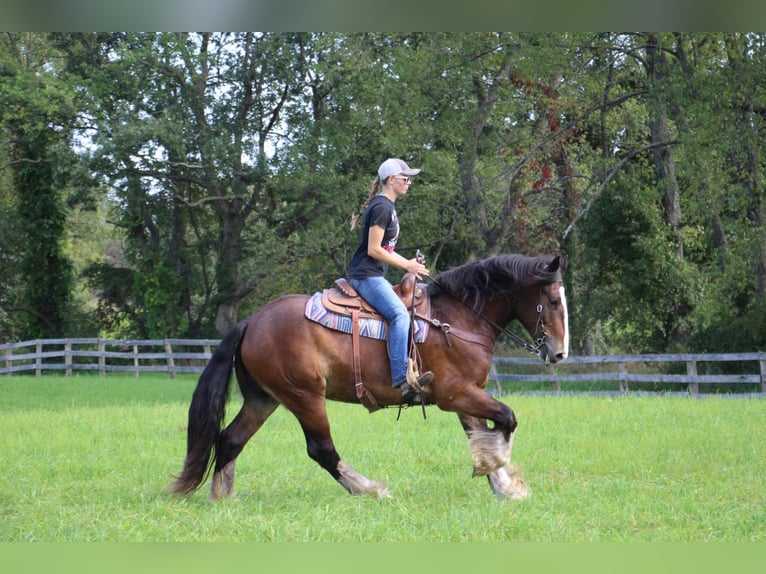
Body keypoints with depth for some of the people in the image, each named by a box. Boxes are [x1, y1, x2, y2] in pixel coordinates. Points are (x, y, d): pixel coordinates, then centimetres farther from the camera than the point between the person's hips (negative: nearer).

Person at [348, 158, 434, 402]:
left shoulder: (388, 207, 19)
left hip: (374, 276, 11)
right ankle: (401, 379, -33)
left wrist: (409, 263, 14)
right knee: (400, 314, -25)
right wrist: (406, 265, -11)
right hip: (366, 275, -11)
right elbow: (374, 250, -18)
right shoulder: (382, 207, -13)